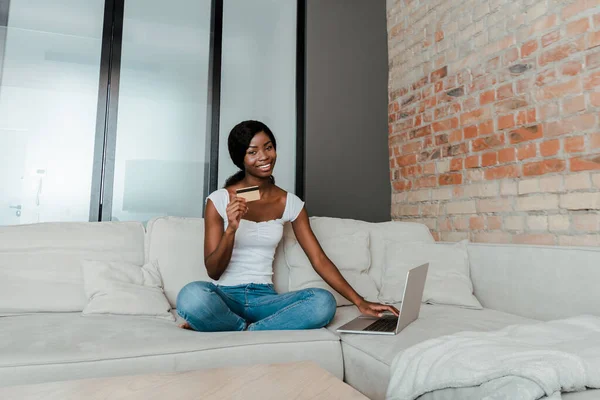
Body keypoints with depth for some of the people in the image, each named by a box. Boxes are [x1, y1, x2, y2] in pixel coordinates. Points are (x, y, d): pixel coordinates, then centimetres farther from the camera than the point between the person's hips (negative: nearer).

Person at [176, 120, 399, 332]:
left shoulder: (290, 203, 5)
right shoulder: (219, 200, -4)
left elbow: (319, 260, 2)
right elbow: (213, 271, -5)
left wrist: (359, 301, -8)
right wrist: (231, 229, -23)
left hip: (263, 298, 3)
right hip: (225, 295, -3)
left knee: (323, 302, -26)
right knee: (192, 296, -37)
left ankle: (241, 332, -16)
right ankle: (250, 329, -12)